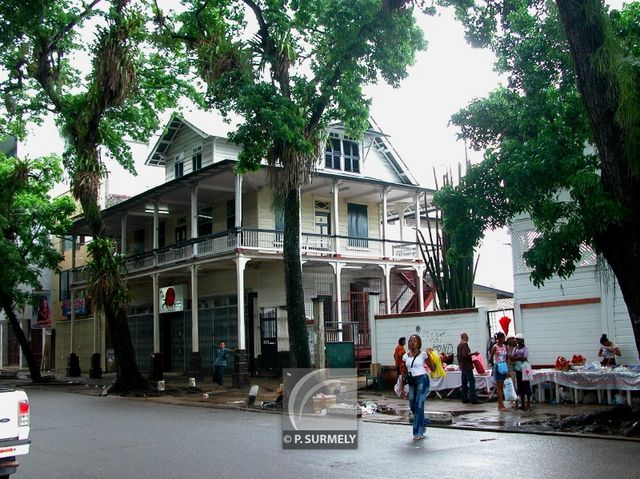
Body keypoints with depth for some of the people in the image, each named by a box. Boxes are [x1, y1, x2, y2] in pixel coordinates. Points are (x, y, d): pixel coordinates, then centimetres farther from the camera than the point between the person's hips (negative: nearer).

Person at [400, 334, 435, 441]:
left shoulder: (423, 354, -4)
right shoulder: (406, 356, 7)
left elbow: (432, 367, -4)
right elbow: (404, 372, 11)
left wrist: (429, 356, -16)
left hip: (422, 380, -5)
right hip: (411, 382, 5)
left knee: (419, 405, -7)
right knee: (412, 406, 7)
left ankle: (418, 432, 1)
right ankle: (423, 422, 35)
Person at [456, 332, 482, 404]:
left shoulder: (459, 345, 15)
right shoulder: (465, 344, -13)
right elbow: (465, 354, -25)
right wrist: (474, 353, -16)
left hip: (462, 366, 10)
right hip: (467, 366, -10)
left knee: (464, 382, 10)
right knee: (472, 381, -9)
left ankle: (465, 398, 11)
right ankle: (474, 399, -12)